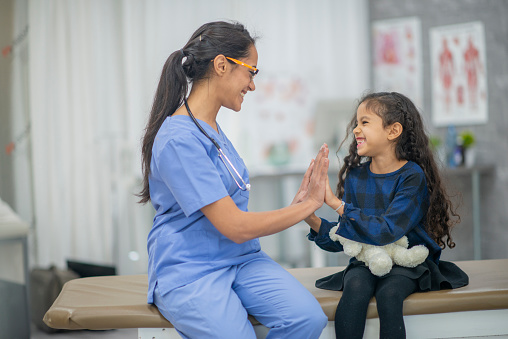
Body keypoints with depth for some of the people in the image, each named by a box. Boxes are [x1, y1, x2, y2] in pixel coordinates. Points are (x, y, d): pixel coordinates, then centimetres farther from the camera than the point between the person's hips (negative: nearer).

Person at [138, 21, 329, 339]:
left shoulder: (211, 127, 14)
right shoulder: (178, 140, -17)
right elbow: (235, 226, -18)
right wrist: (308, 204, -7)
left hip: (241, 259, 8)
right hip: (188, 273, -7)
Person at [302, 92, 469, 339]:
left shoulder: (412, 177, -12)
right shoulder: (356, 175, 4)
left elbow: (384, 232, -24)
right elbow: (343, 239, 3)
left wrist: (336, 203, -23)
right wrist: (312, 220, -15)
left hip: (407, 262, -3)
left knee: (388, 294, -33)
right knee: (355, 287, -29)